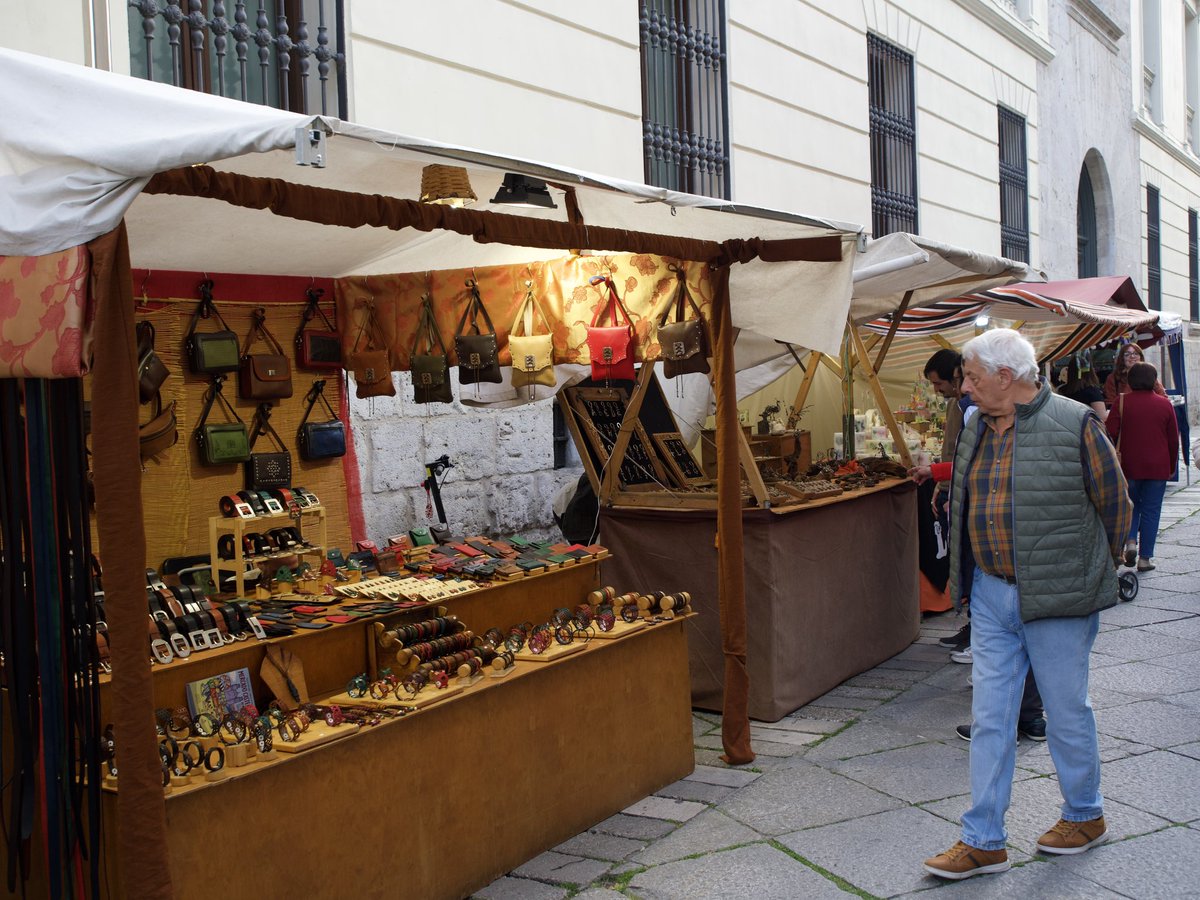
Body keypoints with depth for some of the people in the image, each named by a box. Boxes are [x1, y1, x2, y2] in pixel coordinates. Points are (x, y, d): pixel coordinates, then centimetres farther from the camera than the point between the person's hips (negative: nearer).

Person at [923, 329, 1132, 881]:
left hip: (1056, 598, -6)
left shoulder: (1074, 425, -13)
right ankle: (983, 841, 15)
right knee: (989, 717, 7)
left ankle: (1085, 817, 33)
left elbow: (1114, 505, -5)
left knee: (1066, 712, 9)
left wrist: (1093, 574, 5)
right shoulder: (977, 428, 7)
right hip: (991, 595, 6)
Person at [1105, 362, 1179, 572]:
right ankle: (1145, 558, 6)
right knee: (1151, 511, 6)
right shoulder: (1165, 404, 0)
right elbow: (1174, 439, 5)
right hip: (1158, 468, 0)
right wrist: (1172, 467, 16)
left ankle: (1131, 541, -4)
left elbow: (1110, 433, -8)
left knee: (1131, 504, 19)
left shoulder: (1122, 402, -4)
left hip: (1129, 466, 0)